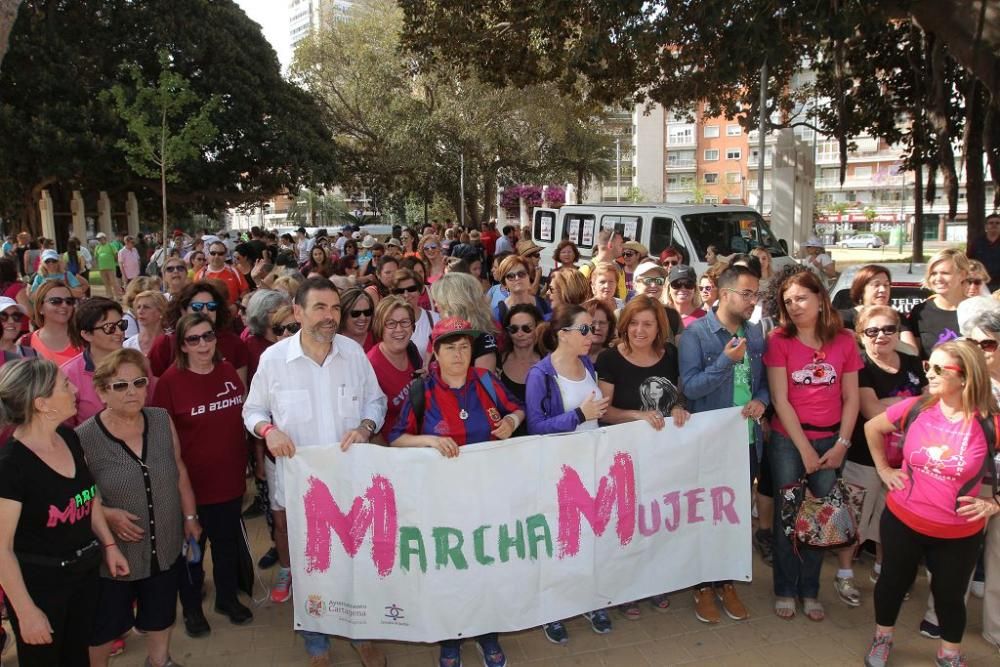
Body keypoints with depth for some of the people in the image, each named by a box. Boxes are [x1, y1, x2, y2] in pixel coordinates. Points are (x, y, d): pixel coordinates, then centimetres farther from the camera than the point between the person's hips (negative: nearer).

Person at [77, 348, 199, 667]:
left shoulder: (162, 420, -6)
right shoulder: (84, 438, -19)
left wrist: (190, 516, 8)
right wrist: (107, 514, -24)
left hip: (166, 546, 4)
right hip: (114, 553, -4)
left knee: (160, 616, 26)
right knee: (103, 629, 15)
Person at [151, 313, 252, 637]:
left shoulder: (228, 371, -1)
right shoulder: (170, 380, -14)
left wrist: (248, 461, 13)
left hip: (230, 477, 4)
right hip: (191, 481, -4)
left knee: (228, 541, 19)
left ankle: (228, 598, 40)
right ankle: (191, 607, 35)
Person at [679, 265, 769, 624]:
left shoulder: (756, 333, 4)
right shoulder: (695, 333, -12)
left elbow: (765, 379, 12)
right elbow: (690, 387, -18)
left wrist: (761, 400, -9)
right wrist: (726, 361, -28)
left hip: (748, 440, 5)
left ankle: (727, 582, 31)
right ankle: (704, 586, 25)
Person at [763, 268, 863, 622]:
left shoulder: (844, 341, 1)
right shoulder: (779, 341, -6)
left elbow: (851, 398, 4)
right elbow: (780, 399, -8)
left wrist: (841, 445, -5)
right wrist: (804, 449, -9)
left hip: (829, 442, 2)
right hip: (788, 441, -2)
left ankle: (810, 591, 23)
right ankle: (785, 590, 20)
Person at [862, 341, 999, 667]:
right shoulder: (914, 408, -11)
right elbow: (872, 427, 7)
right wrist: (883, 469, 6)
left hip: (959, 534, -1)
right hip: (902, 521, 1)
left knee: (949, 594, 19)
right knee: (894, 582, 20)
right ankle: (882, 639, 45)